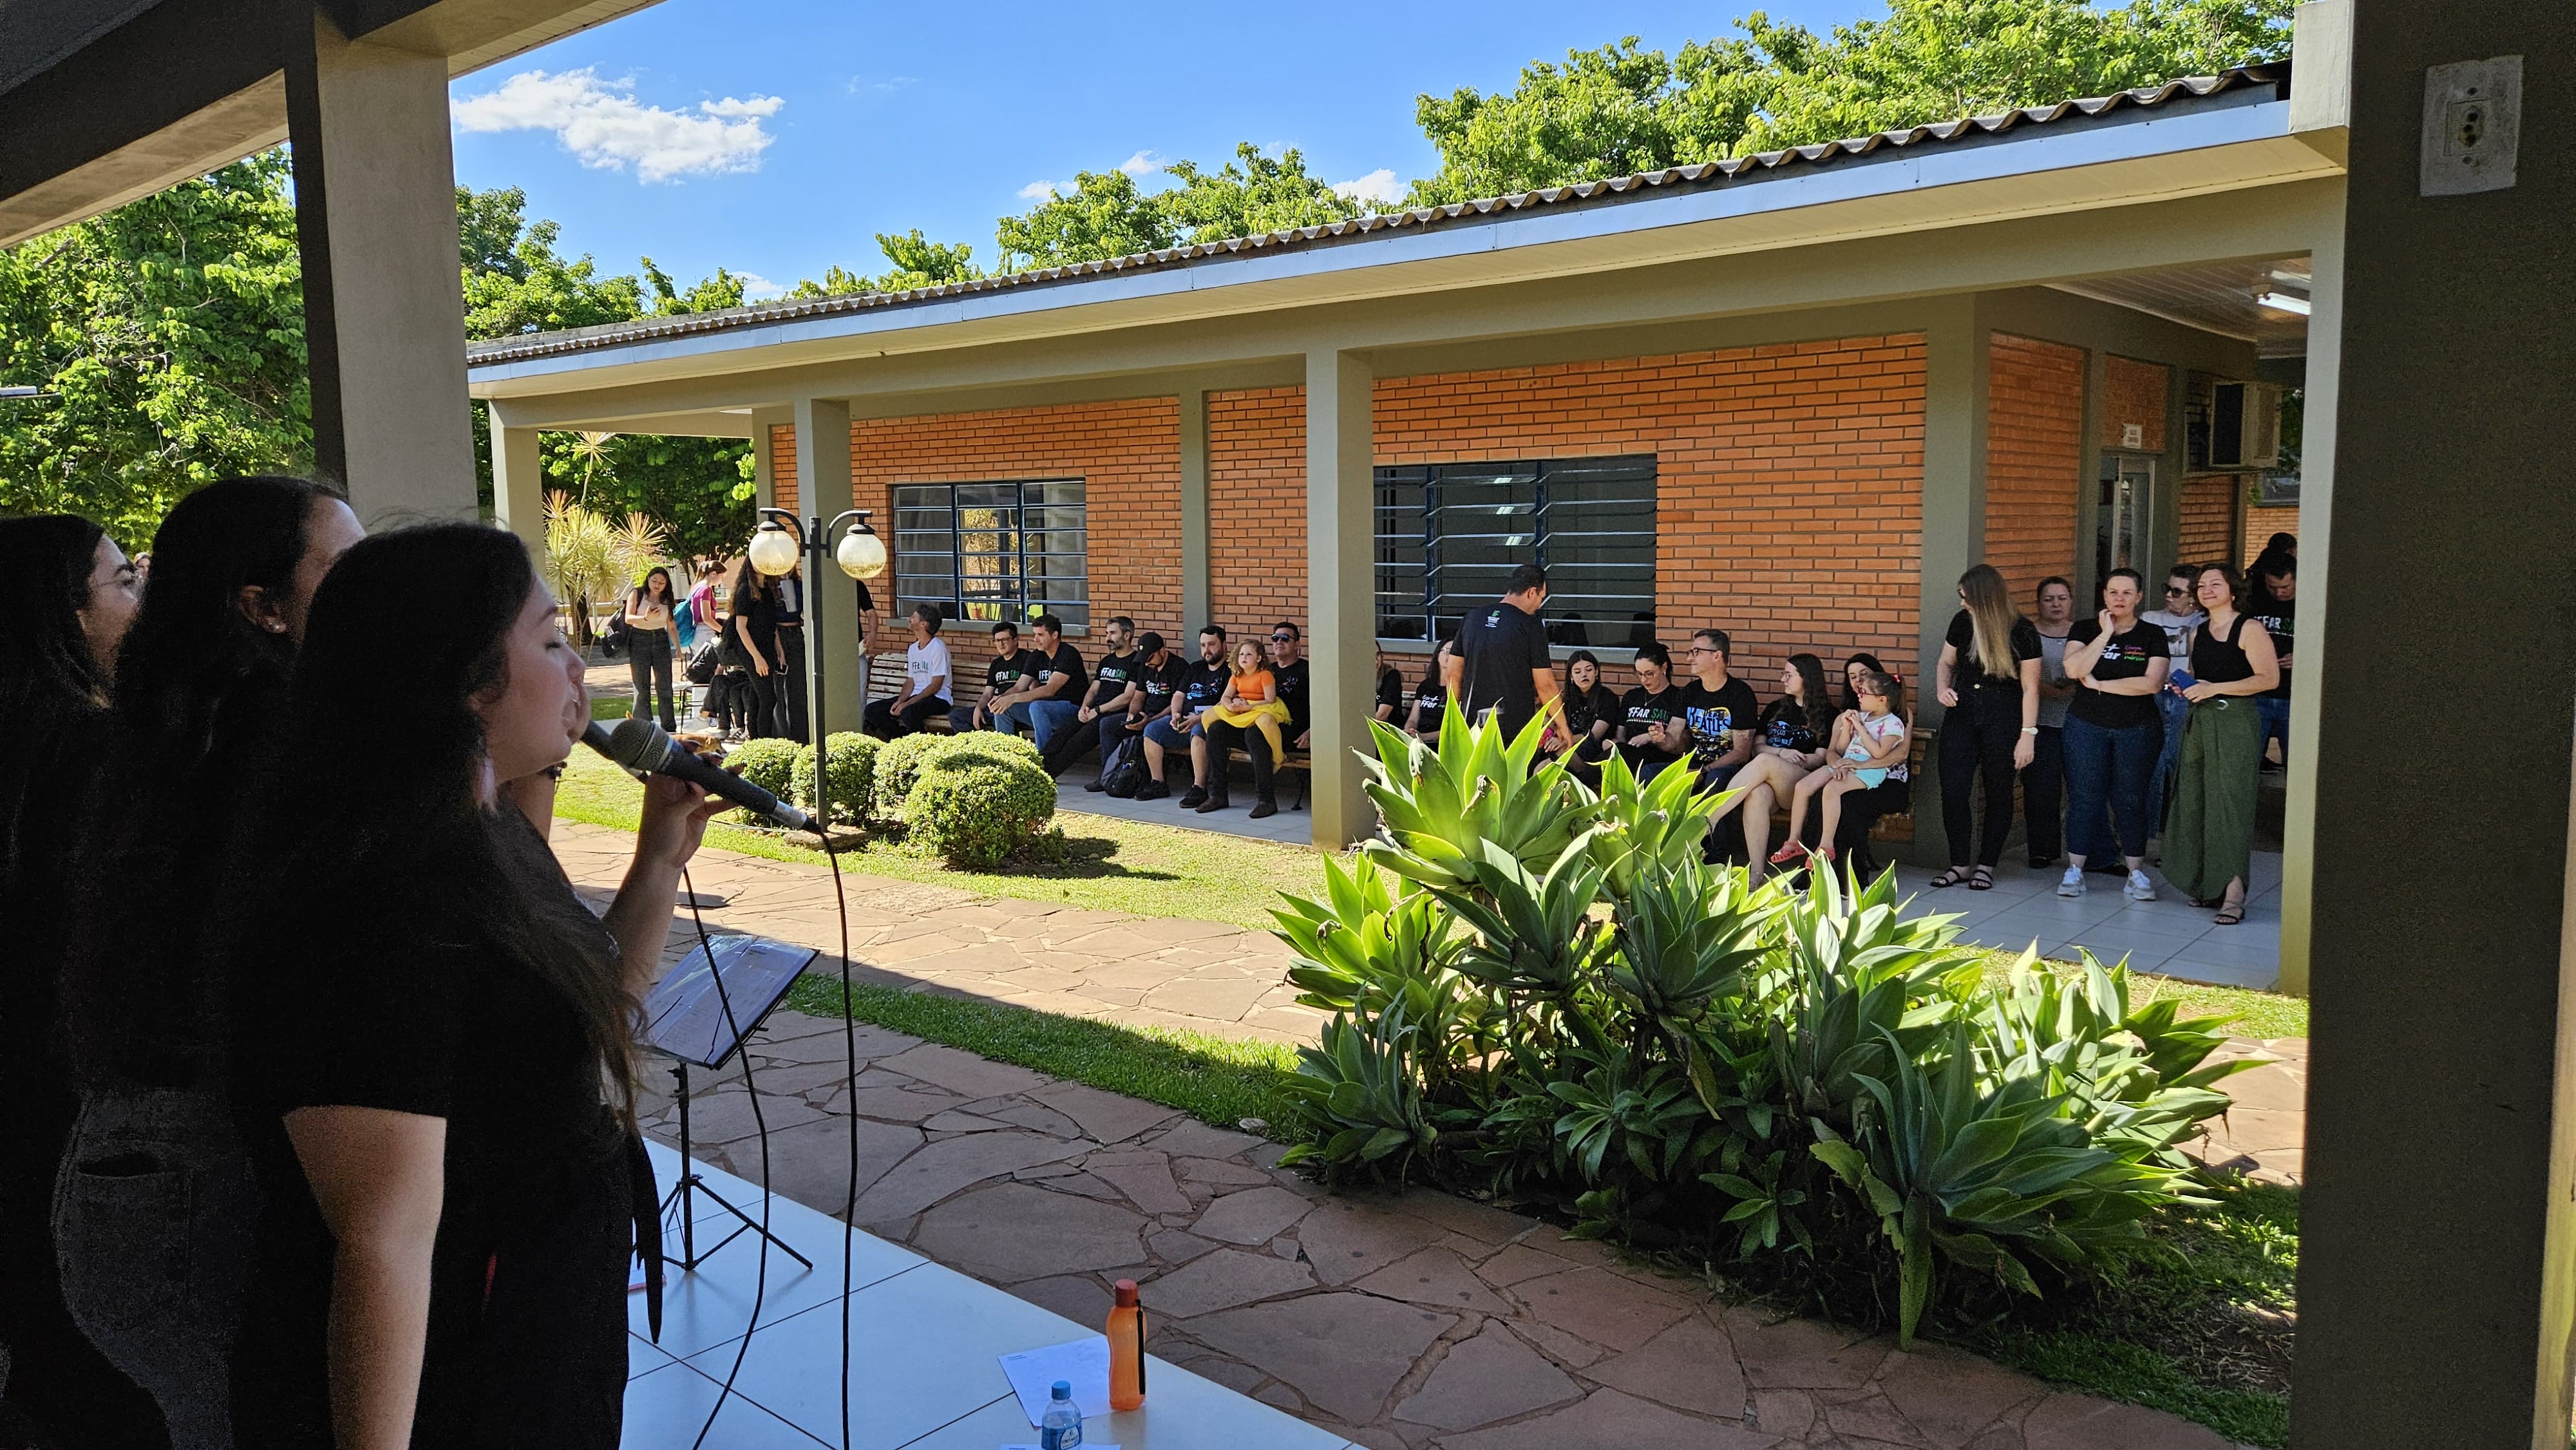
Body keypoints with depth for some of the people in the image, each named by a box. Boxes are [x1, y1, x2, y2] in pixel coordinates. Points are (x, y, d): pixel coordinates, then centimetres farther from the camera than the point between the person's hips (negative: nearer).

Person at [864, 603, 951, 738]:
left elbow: (936, 686, -15)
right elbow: (910, 682, 14)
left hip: (937, 698, -8)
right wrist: (900, 701, -6)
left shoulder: (938, 648, -11)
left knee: (908, 712, -39)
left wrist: (908, 703, -20)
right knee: (872, 710, -8)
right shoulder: (912, 649, 14)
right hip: (916, 696, 8)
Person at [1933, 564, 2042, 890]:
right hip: (1962, 714, 4)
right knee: (1952, 789, -3)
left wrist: (2028, 735, -11)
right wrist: (1944, 689, -4)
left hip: (2003, 719, -4)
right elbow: (1947, 662, 17)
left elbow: (2030, 688, -8)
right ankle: (1959, 864, 8)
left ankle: (1986, 864, 18)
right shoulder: (1962, 622, 1)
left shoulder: (2022, 632, -10)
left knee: (1998, 793, 7)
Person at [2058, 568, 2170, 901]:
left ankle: (2136, 872, 12)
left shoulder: (2152, 636, 2)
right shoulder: (2084, 630, 4)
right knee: (2084, 796, 0)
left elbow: (2152, 683, -11)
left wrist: (2099, 684, -11)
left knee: (2131, 799, 4)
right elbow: (2074, 669, -14)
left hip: (2135, 729, 0)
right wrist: (2104, 635, -14)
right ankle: (2074, 870, 5)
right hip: (2087, 726, 0)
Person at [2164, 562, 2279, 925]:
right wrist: (2185, 687, 8)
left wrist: (2214, 689, -16)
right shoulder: (2197, 633, 17)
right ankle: (2206, 885, 14)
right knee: (2194, 803, 6)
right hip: (2199, 721, 8)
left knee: (2230, 802, -12)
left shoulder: (2249, 629, -5)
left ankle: (2234, 893, -12)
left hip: (2236, 721, -8)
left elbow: (2269, 678, -13)